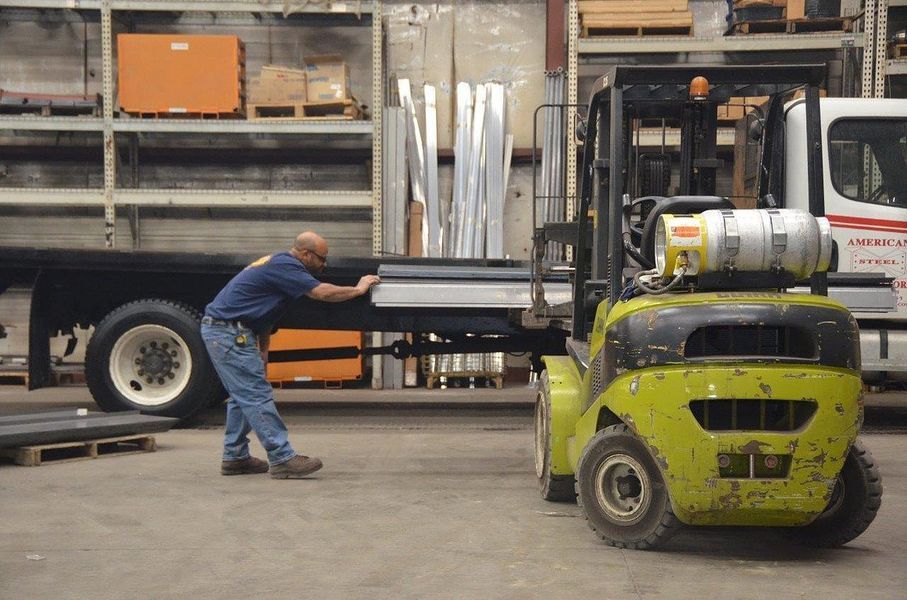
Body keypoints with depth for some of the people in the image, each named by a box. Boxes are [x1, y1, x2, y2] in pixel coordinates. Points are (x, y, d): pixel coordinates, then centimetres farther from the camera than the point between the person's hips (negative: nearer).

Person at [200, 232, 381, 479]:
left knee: (243, 396, 16)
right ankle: (282, 459, -10)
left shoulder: (279, 264, 16)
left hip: (219, 330, 10)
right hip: (229, 331, -10)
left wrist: (262, 350, 16)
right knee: (257, 396, -10)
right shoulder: (284, 266, -15)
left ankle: (235, 457, 21)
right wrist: (359, 289, -4)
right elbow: (324, 293, -20)